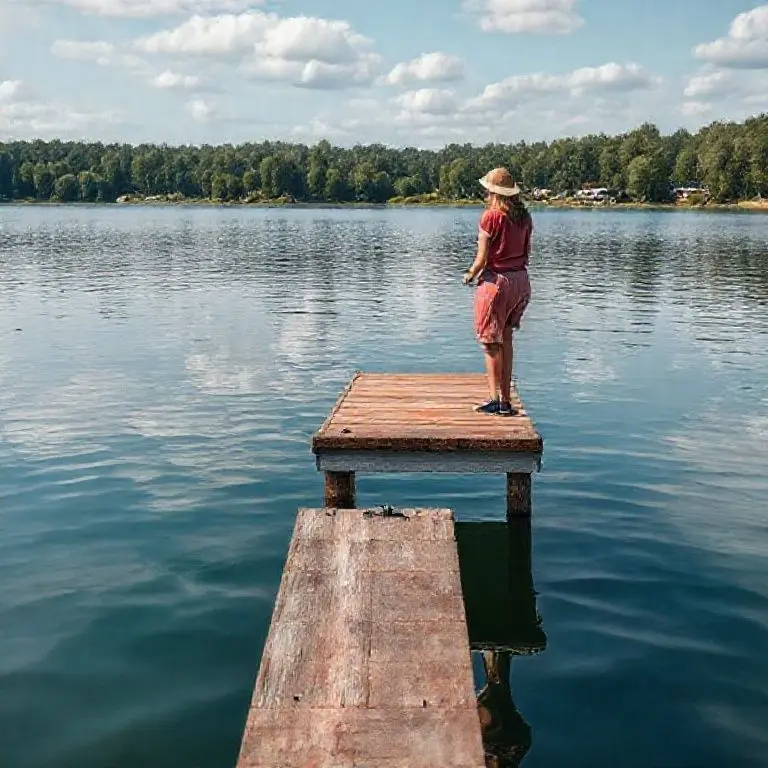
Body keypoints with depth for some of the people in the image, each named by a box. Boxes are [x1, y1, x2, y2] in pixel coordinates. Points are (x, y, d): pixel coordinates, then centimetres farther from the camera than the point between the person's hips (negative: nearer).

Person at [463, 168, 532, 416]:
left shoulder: (491, 216, -13)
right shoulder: (524, 216, 5)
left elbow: (482, 258, -13)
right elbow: (527, 253, 11)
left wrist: (470, 274, 5)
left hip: (495, 281, -6)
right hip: (520, 280, 7)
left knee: (491, 342, 2)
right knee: (506, 340, 15)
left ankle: (494, 398, 0)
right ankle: (506, 401, 17)